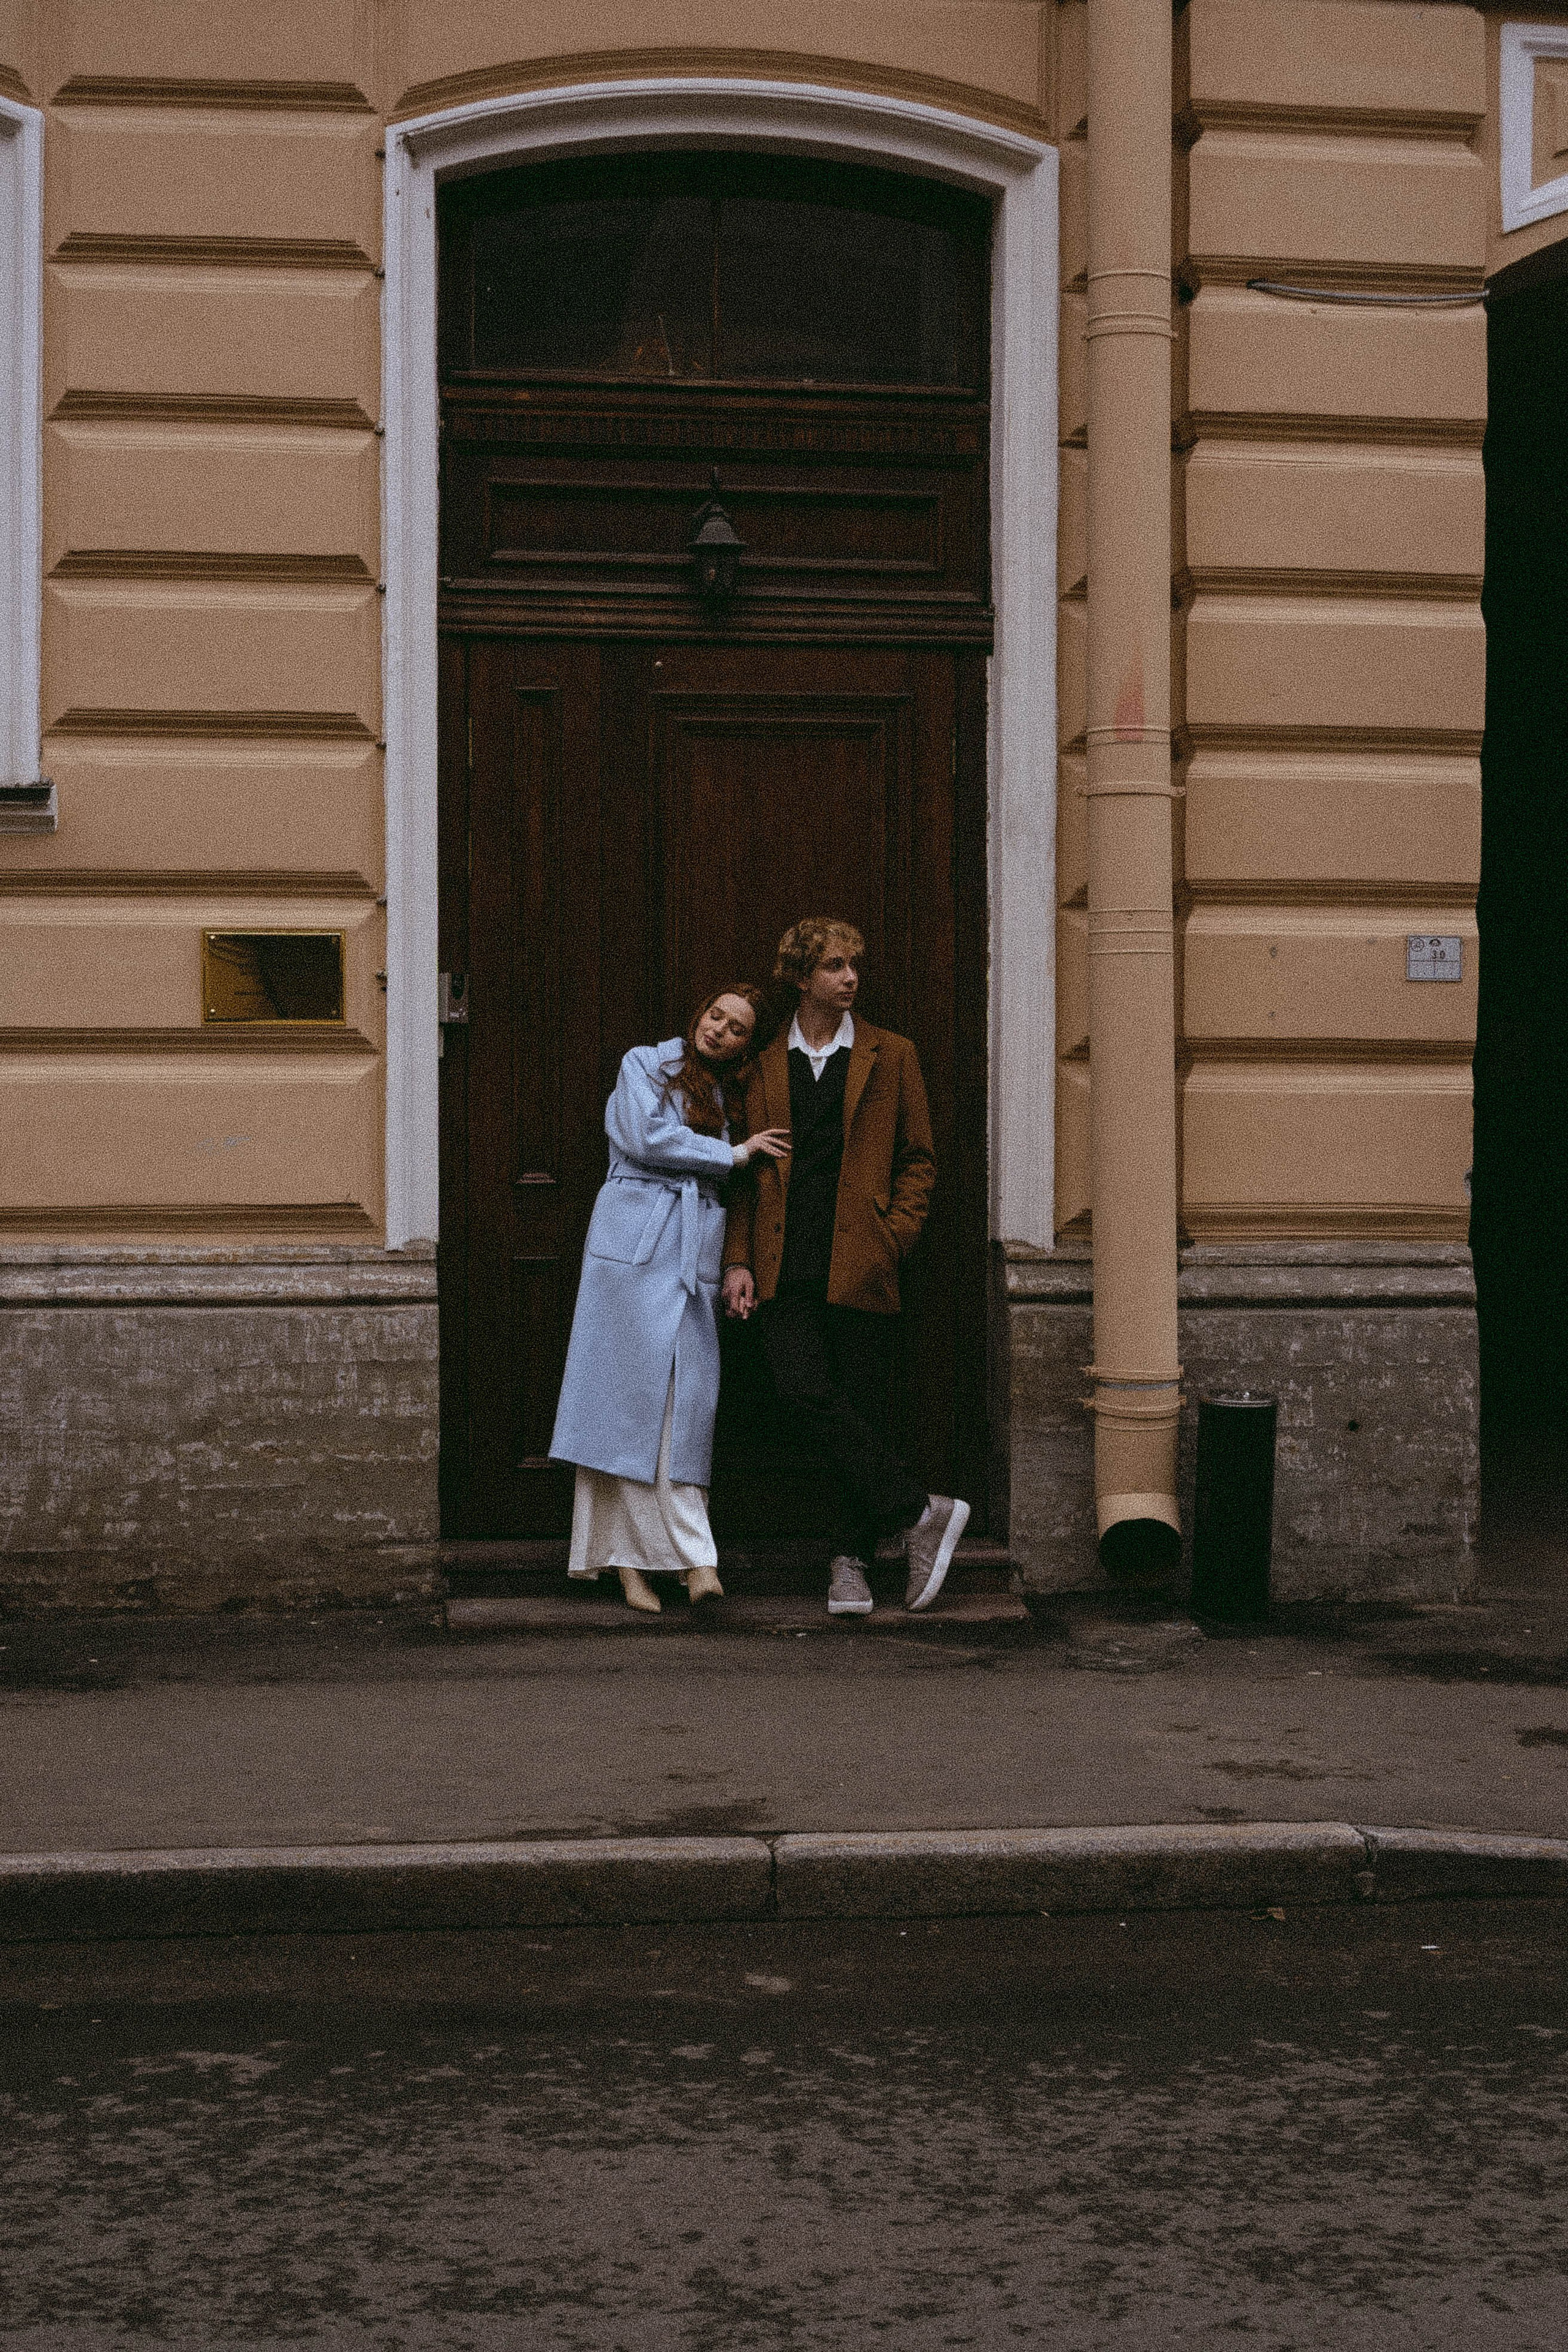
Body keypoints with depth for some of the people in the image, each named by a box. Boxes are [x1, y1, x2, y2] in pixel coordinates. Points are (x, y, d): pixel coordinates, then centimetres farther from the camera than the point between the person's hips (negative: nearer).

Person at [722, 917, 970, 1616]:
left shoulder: (890, 1056, 9)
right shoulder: (766, 1063, 13)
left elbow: (918, 1158, 11)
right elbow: (748, 1170, 14)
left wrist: (895, 1235, -3)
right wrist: (739, 1260, 5)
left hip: (858, 1264, -1)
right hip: (784, 1268, 1)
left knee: (860, 1411, 0)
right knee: (805, 1395, -16)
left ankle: (852, 1561, 10)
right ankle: (920, 1512, -9)